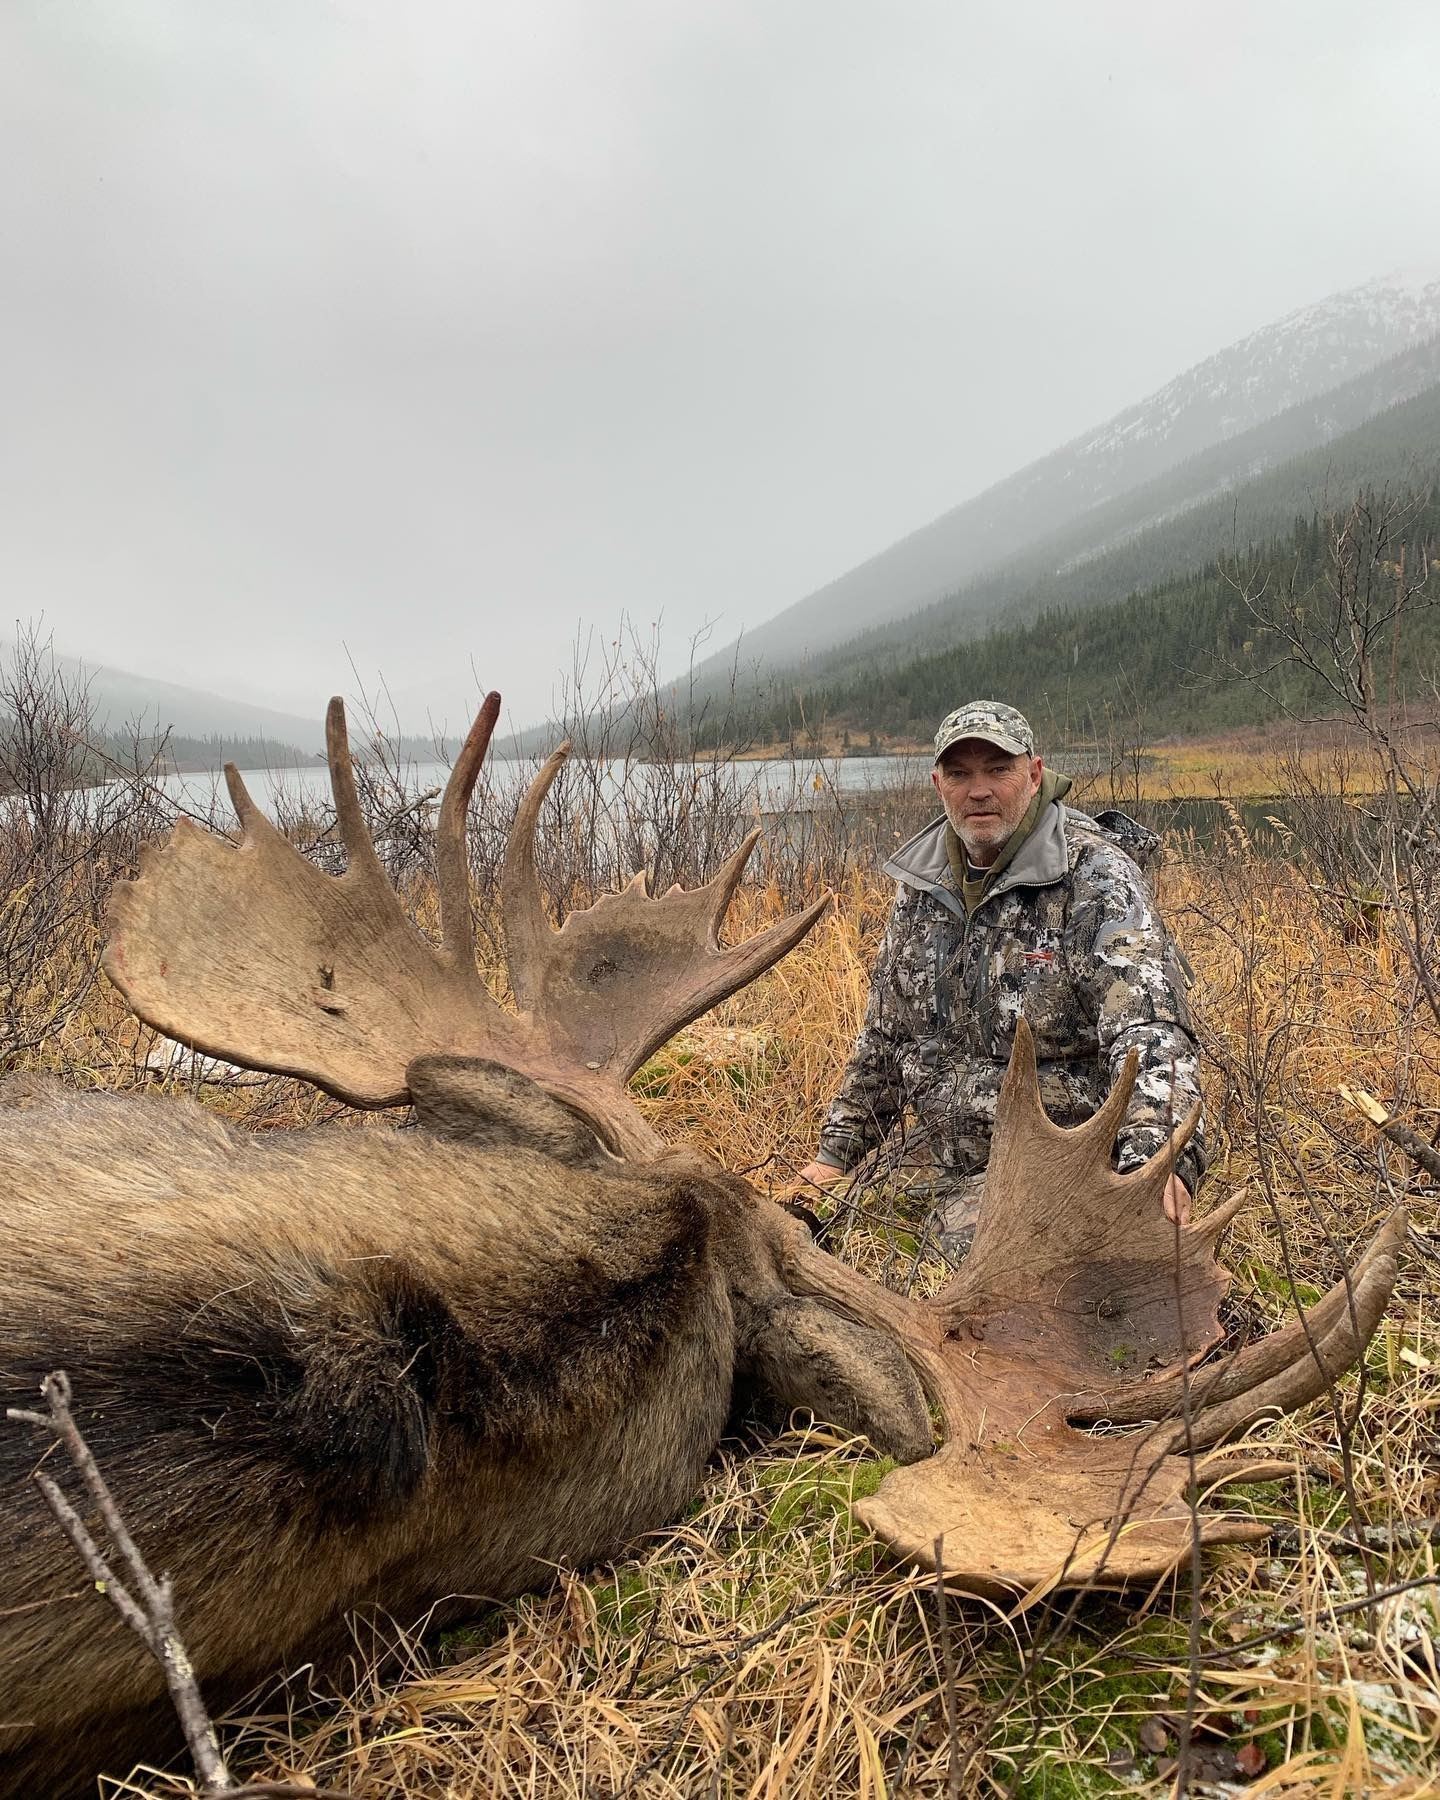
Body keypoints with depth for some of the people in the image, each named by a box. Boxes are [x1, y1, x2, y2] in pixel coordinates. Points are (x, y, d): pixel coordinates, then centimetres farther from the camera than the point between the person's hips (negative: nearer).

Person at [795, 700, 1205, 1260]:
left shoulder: (1096, 878, -10)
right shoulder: (920, 885, 10)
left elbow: (1150, 1031, -24)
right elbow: (883, 1036, 19)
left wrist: (1157, 1155, -41)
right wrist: (837, 1150, 15)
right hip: (954, 1177, 6)